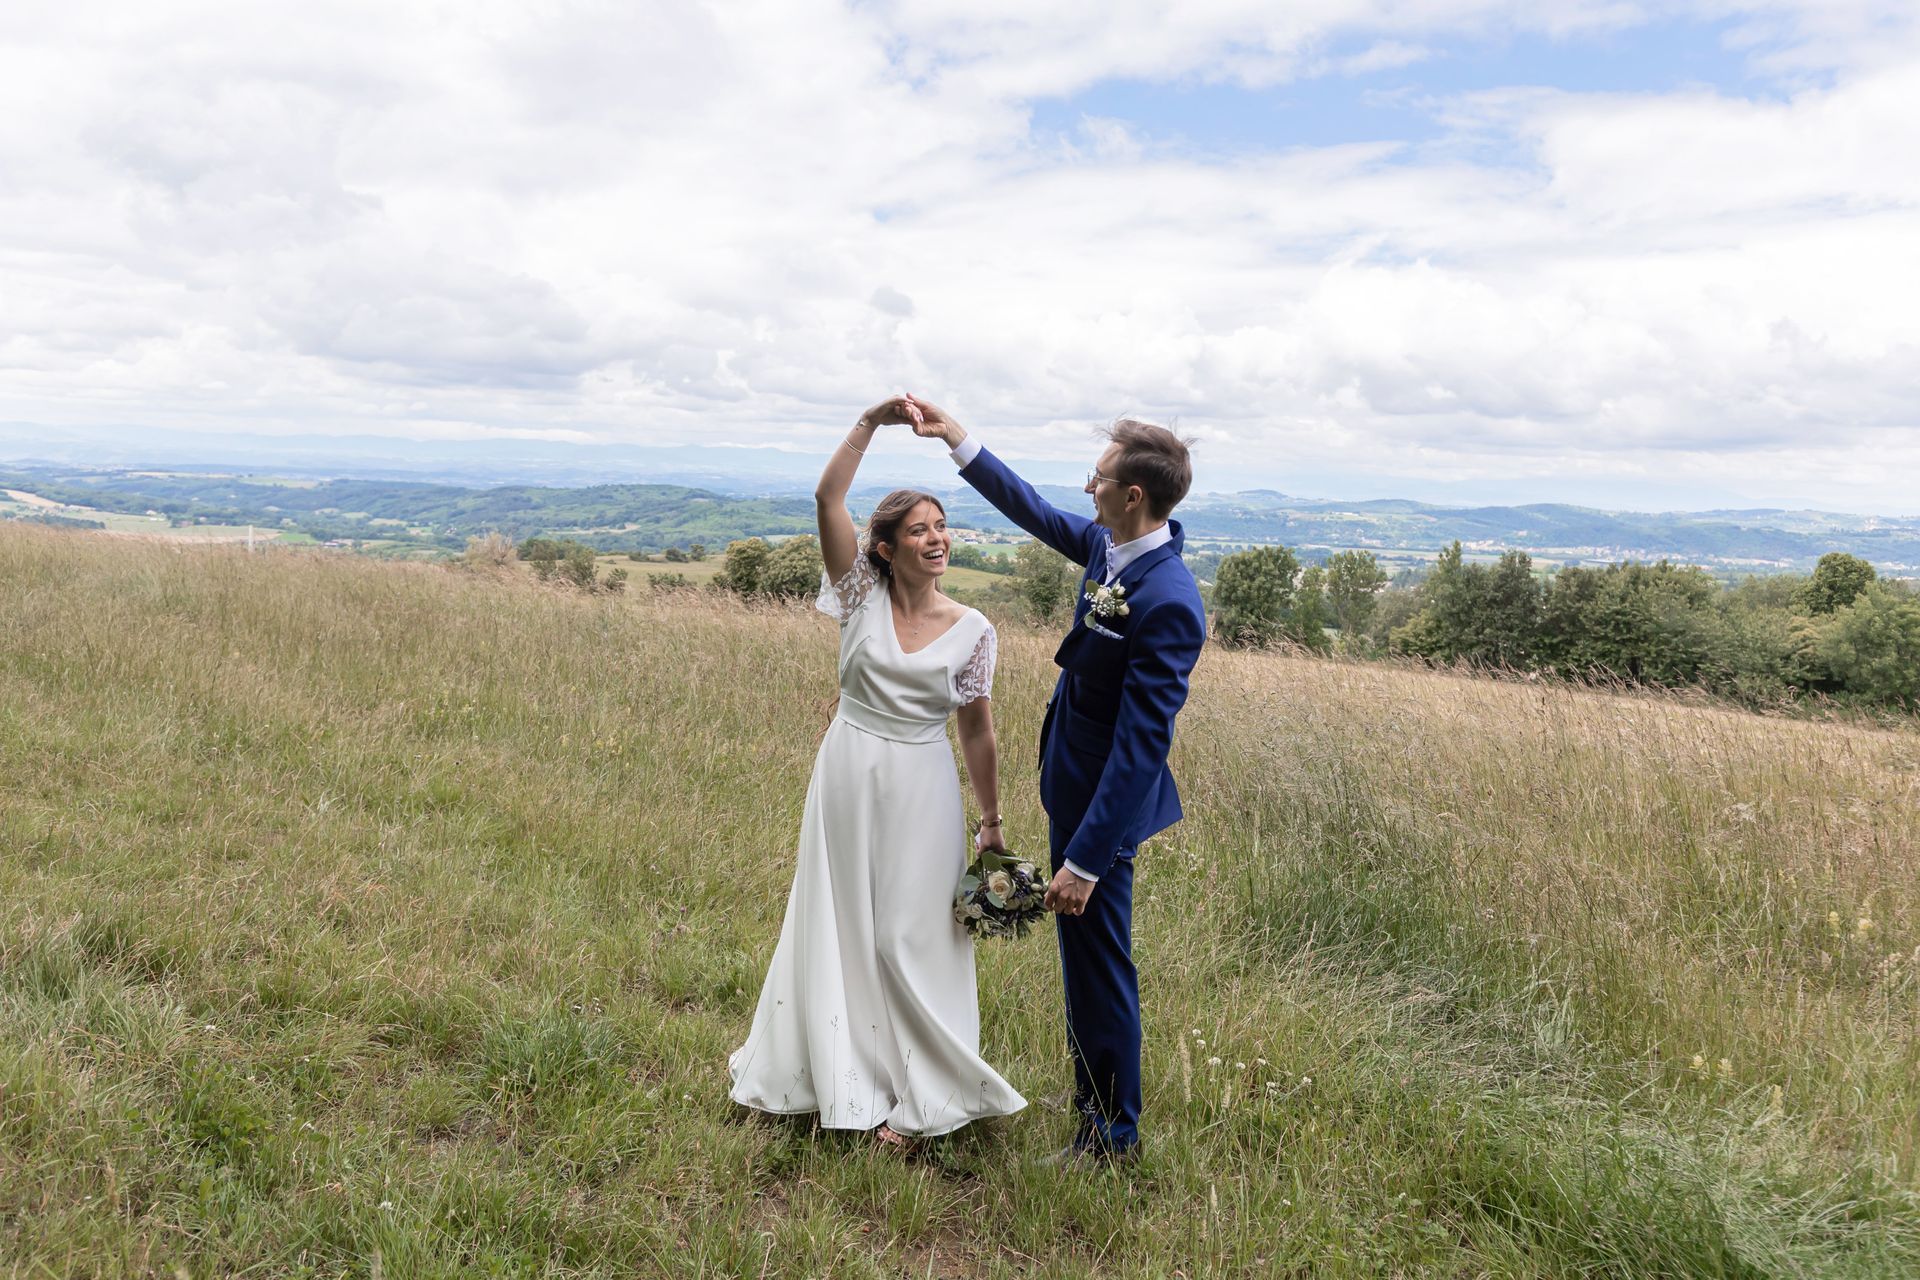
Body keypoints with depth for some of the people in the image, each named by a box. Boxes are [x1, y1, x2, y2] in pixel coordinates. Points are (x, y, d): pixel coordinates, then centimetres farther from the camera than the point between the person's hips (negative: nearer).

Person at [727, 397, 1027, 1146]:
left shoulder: (971, 629, -4)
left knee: (911, 937, 6)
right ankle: (840, 1075, 33)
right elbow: (827, 499, -15)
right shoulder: (863, 593, -4)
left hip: (919, 788, -1)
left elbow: (977, 728, 2)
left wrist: (992, 822, 4)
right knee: (839, 927, 13)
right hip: (847, 775, 1)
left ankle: (912, 1094, 24)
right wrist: (872, 421, -22)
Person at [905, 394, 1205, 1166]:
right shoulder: (1108, 546, -2)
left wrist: (1086, 858, -26)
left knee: (1098, 962, 7)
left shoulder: (1167, 603, -29)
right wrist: (956, 438, 17)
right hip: (1074, 783, 9)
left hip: (1104, 801, -9)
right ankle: (1094, 1091, 42)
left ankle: (1112, 1132, 26)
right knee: (1085, 956, 23)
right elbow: (1035, 513, 17)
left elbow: (1141, 745, -29)